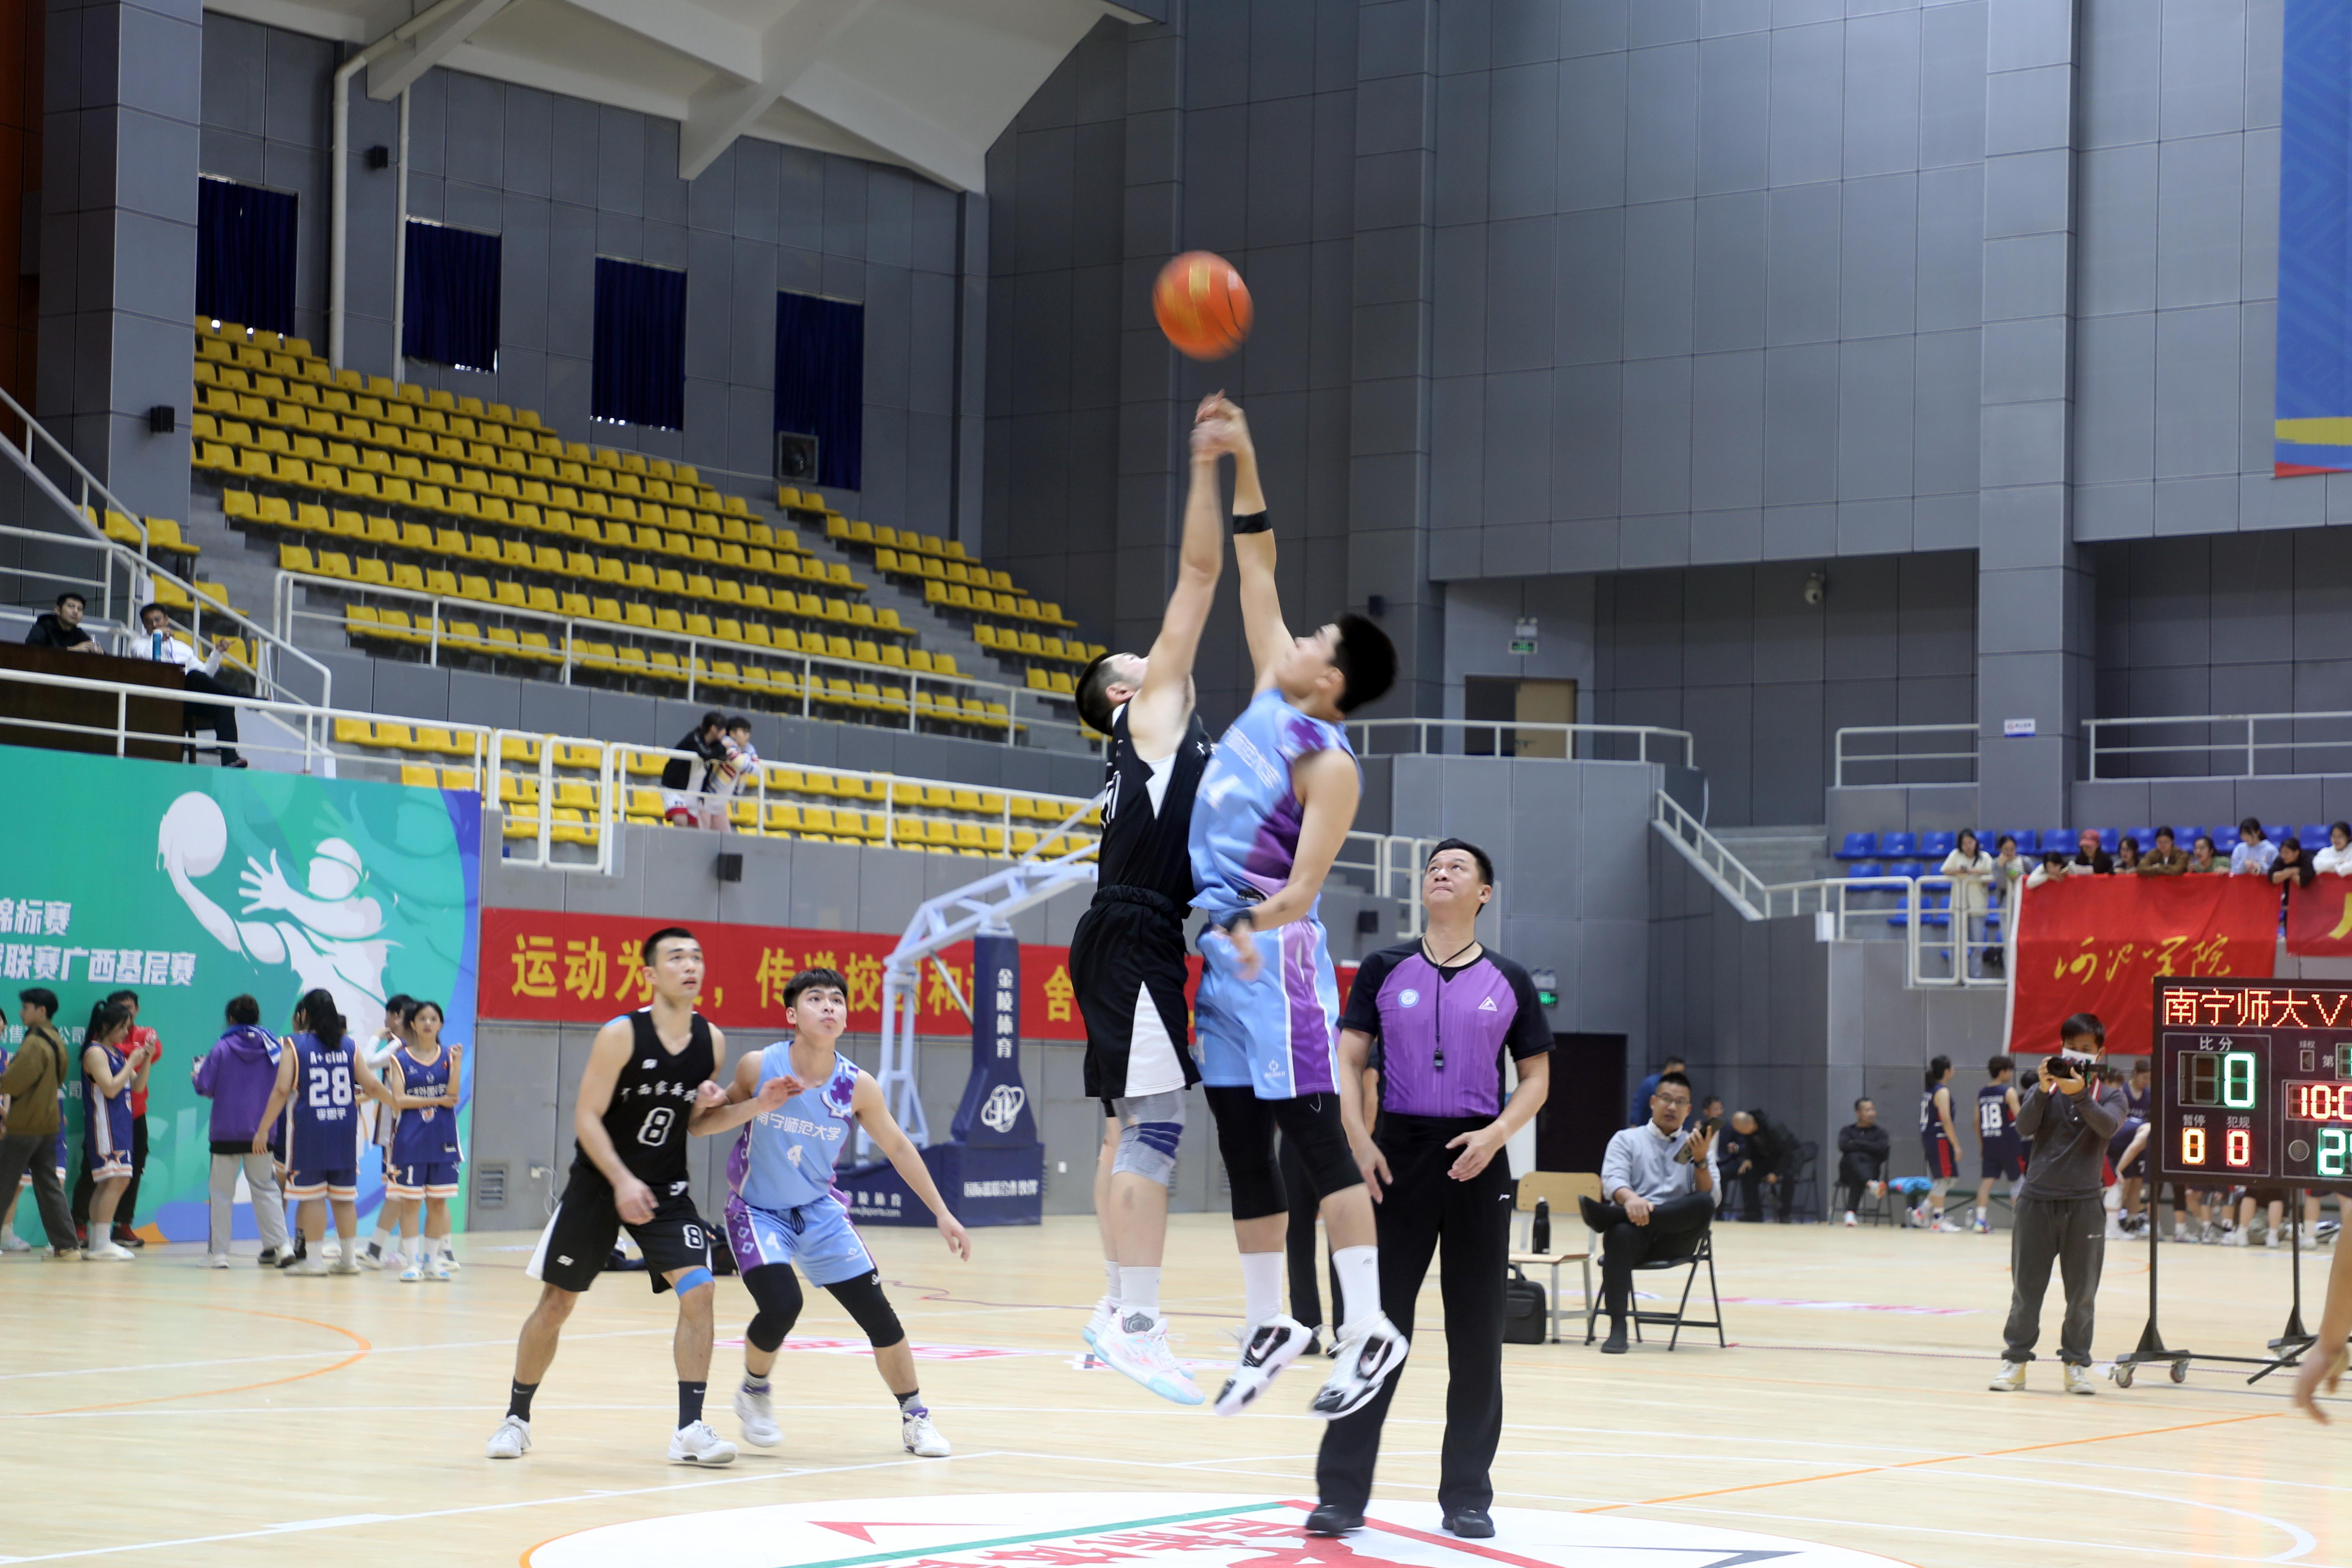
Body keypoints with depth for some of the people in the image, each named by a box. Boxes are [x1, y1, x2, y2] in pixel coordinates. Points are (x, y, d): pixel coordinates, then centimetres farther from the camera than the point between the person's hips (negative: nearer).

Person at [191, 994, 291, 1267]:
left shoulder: (222, 1048, -8)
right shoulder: (272, 1047, -1)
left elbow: (204, 1088, -8)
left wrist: (196, 1075, 13)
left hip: (226, 1133, -3)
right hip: (261, 1132, 3)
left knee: (221, 1193, 5)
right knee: (265, 1188, 13)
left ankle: (218, 1252, 3)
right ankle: (278, 1245, 5)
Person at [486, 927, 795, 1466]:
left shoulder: (712, 1041, -2)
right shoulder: (621, 1035, -17)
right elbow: (587, 1119, -17)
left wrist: (758, 1105, -6)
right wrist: (622, 1181, -28)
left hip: (665, 1189, 3)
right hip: (598, 1184, -3)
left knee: (699, 1290, -15)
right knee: (556, 1302, 5)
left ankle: (690, 1430, -11)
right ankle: (516, 1418, 23)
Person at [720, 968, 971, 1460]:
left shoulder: (857, 1086, -12)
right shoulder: (758, 1067, -17)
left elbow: (898, 1148, 0)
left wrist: (942, 1213, 0)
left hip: (819, 1210, 3)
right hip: (757, 1210, -3)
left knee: (876, 1311, -3)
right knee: (781, 1305, -24)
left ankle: (915, 1418, 15)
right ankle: (754, 1393, 7)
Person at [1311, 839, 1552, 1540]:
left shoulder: (1508, 982, 6)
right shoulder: (1384, 971, 5)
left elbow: (1537, 1075, 8)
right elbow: (1348, 1061, 3)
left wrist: (1495, 1135, -9)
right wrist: (1358, 1140, -11)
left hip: (1475, 1160, 1)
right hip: (1398, 1155, -1)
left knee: (1475, 1332, 4)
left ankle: (1467, 1496, 13)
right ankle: (1342, 1494, 2)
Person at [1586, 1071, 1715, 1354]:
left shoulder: (1695, 1146, 20)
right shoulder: (1626, 1139, 17)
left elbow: (1710, 1198, 6)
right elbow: (1613, 1181, -3)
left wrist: (1700, 1160, -12)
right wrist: (1630, 1199, -27)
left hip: (1676, 1234, 1)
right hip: (1633, 1226, -1)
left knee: (1704, 1204, -32)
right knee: (1621, 1235, -38)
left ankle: (1610, 1215, -37)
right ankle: (1617, 1329, -45)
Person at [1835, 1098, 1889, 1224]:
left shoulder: (1880, 1132, 17)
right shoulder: (1847, 1130, 19)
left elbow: (1883, 1150, -5)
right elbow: (1843, 1146, -3)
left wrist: (1858, 1144, -1)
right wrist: (1868, 1147, -2)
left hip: (1871, 1168, -1)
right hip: (1848, 1170, 1)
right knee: (1854, 1158, -37)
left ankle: (1850, 1213, -49)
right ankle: (1871, 1185, -65)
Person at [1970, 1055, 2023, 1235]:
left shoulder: (1982, 1093, 9)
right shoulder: (2009, 1092, -8)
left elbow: (1977, 1122, 11)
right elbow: (2019, 1117, -15)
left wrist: (1981, 1145, 18)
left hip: (1989, 1143, 5)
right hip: (2008, 1143, -5)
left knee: (1987, 1181, 2)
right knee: (2017, 1181, 8)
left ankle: (1980, 1220, -6)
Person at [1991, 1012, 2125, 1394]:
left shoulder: (2110, 1097, 5)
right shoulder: (2043, 1092, 8)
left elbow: (2107, 1127, -16)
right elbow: (2024, 1128, -10)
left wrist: (2079, 1094, -31)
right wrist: (2043, 1090, -25)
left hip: (2084, 1205, 0)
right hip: (2036, 1201, 0)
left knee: (2082, 1291, 2)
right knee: (2026, 1287, 3)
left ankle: (2077, 1363, 11)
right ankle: (2015, 1360, 10)